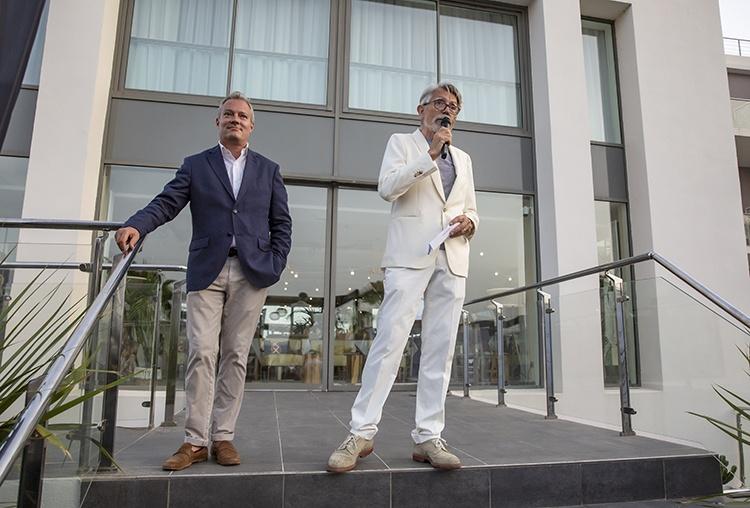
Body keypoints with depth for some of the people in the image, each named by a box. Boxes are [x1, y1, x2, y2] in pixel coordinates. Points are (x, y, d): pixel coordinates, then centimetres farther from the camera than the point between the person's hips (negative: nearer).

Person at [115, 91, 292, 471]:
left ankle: (223, 437, 11)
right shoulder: (195, 165, 13)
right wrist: (136, 226, -20)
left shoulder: (268, 169, 15)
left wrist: (275, 265, 0)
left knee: (235, 355, 3)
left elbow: (281, 222, 12)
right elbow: (166, 203, 0)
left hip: (251, 272, 1)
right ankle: (195, 441, 3)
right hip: (207, 272, 0)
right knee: (201, 353, -5)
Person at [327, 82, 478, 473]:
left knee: (440, 351, 1)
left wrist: (469, 221, 4)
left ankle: (428, 437, 6)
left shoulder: (462, 158, 26)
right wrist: (430, 154, -8)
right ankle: (361, 433, -4)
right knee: (389, 341, -11)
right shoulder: (402, 143, 12)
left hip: (452, 260, 5)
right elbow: (387, 187, -6)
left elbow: (471, 209, 28)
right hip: (410, 255, -5)